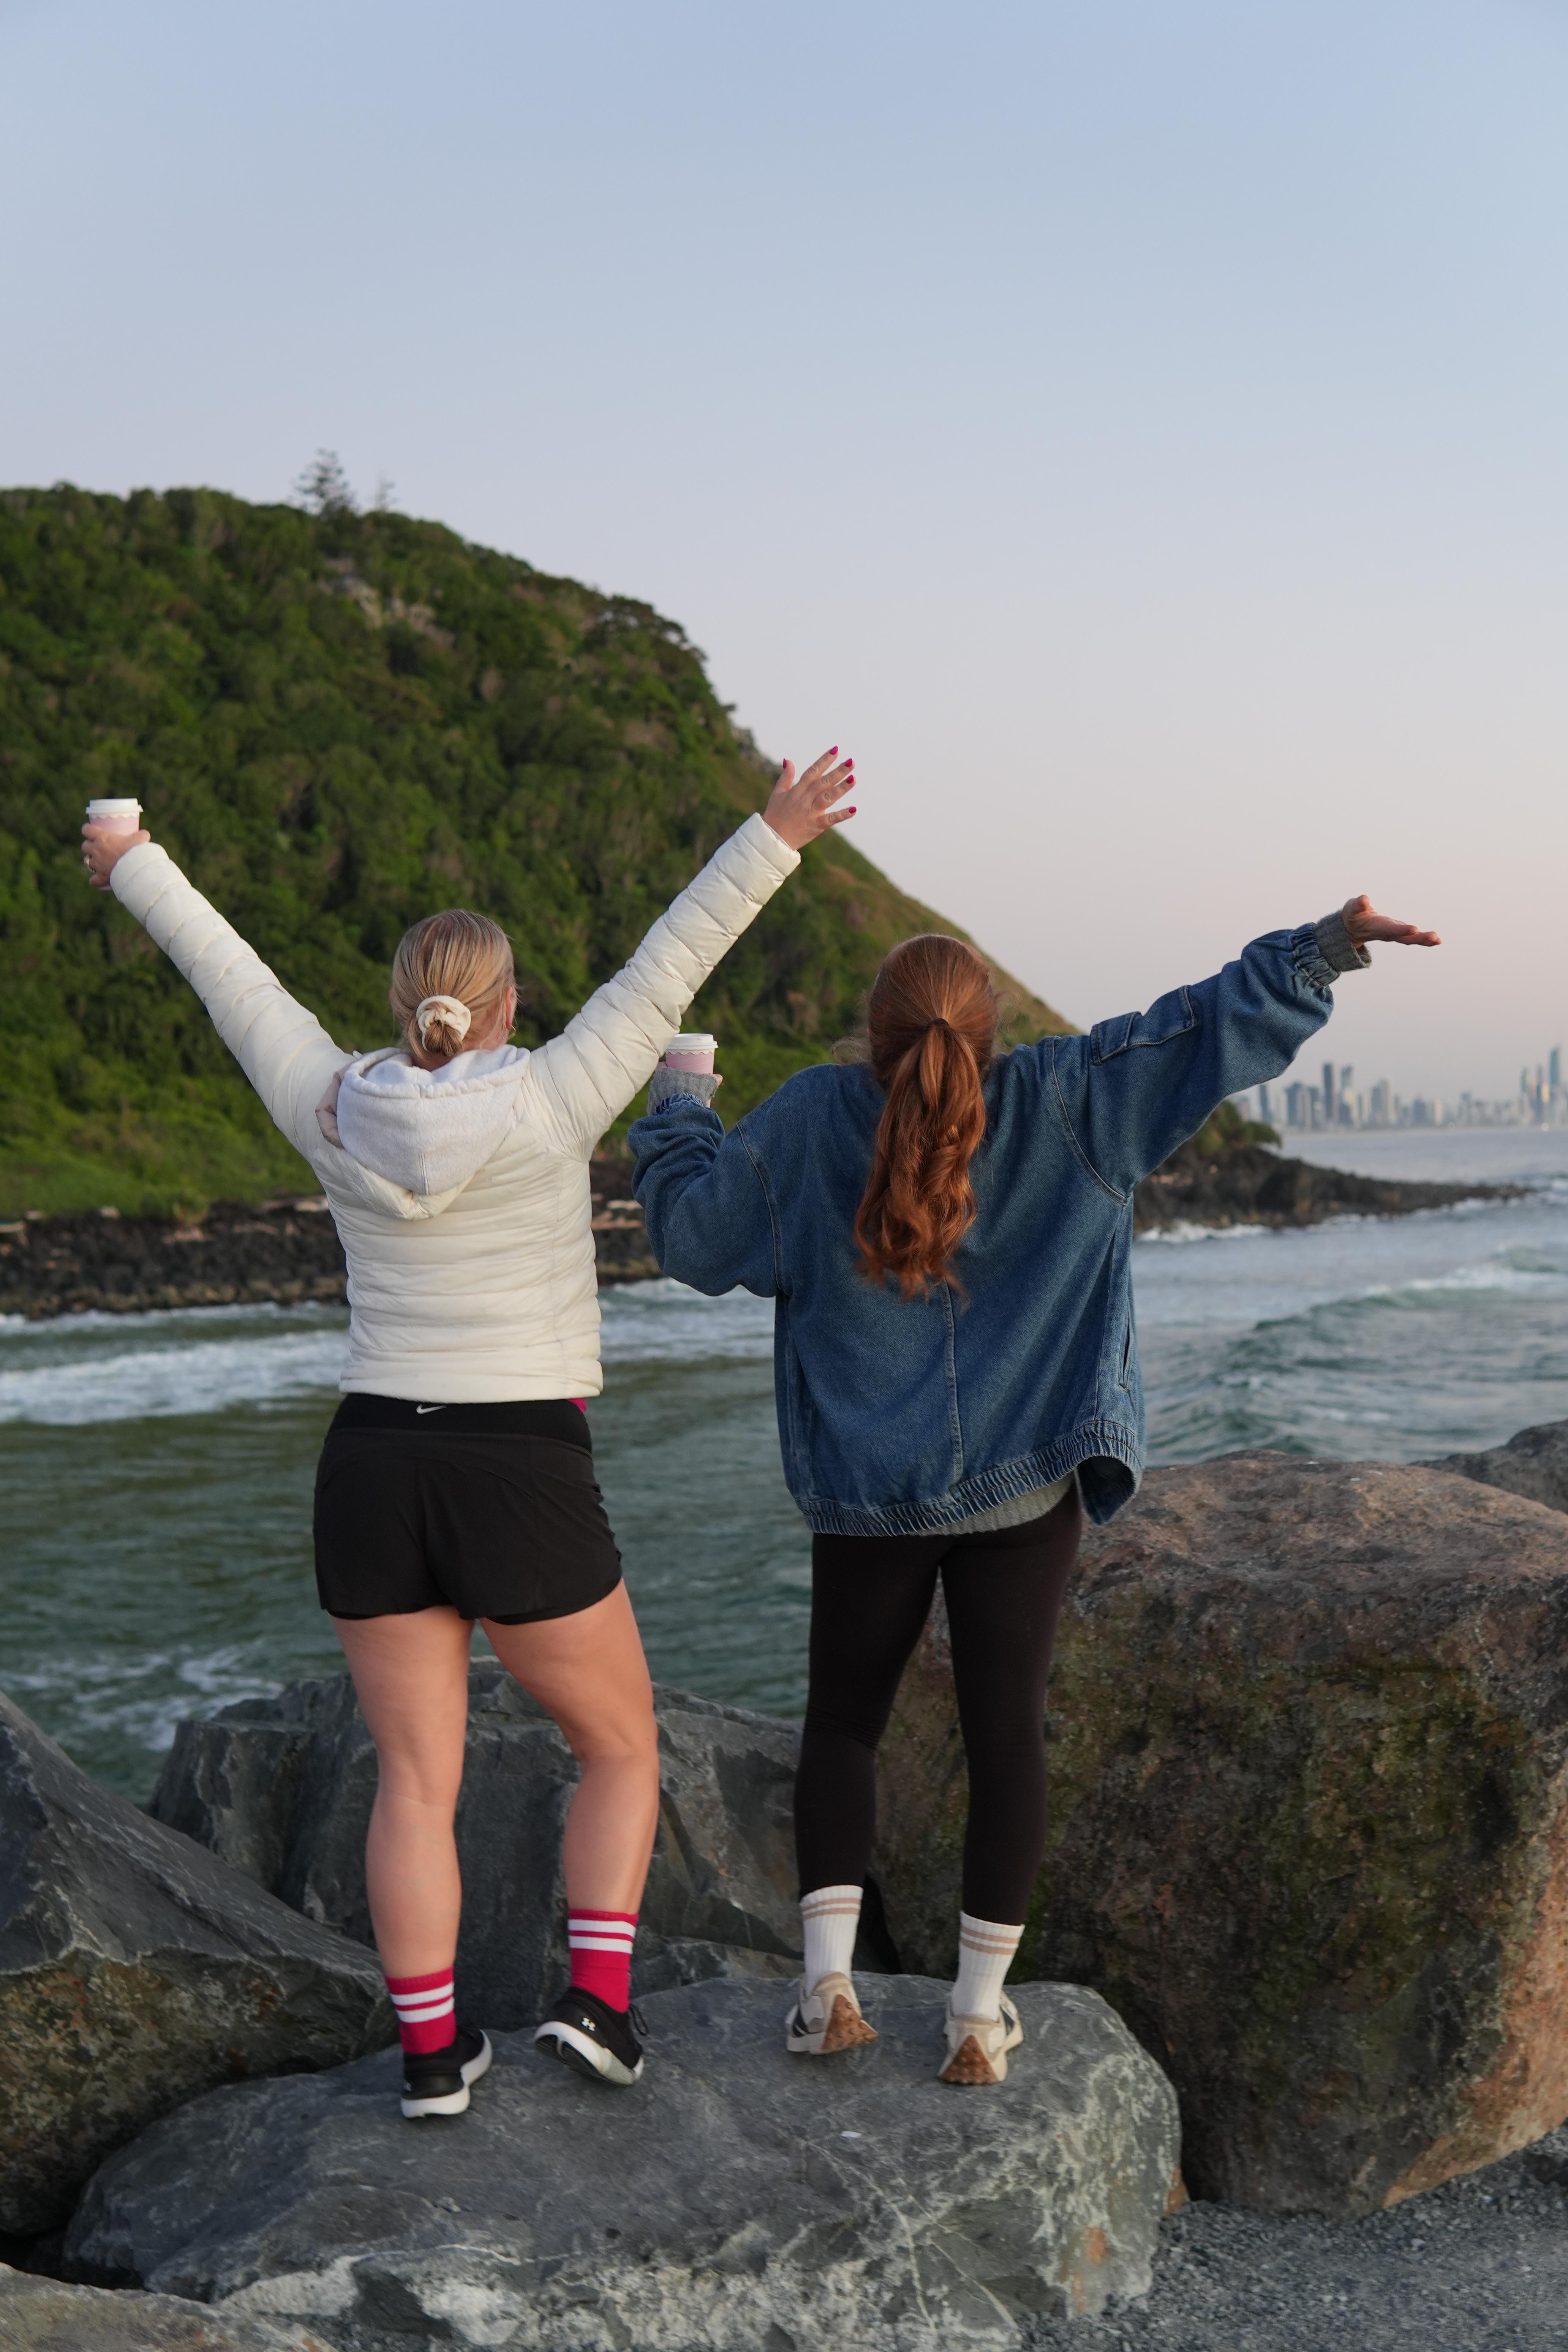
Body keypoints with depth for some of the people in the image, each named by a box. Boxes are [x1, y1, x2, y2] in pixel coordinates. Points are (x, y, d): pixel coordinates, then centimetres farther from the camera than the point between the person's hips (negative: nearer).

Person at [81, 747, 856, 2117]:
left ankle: (430, 2054, 16)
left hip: (374, 1478, 4)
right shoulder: (546, 1105, -9)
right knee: (622, 1749, 16)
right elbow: (667, 971, -9)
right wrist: (771, 843, -6)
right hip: (526, 1489, -4)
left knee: (416, 1783, 13)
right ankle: (597, 2002, 6)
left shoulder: (336, 1114, 1)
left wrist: (138, 868, 27)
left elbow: (233, 979, 13)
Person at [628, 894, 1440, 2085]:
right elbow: (1206, 1034, -12)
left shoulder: (813, 1120, -10)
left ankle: (828, 1983, 11)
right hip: (1024, 1485, 0)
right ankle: (980, 2016, 13)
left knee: (842, 1724, 17)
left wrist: (678, 1110, 14)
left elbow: (694, 1232, -2)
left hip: (868, 1494, 1)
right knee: (1007, 1734, 8)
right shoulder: (1057, 1102, -10)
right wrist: (1322, 951, -11)